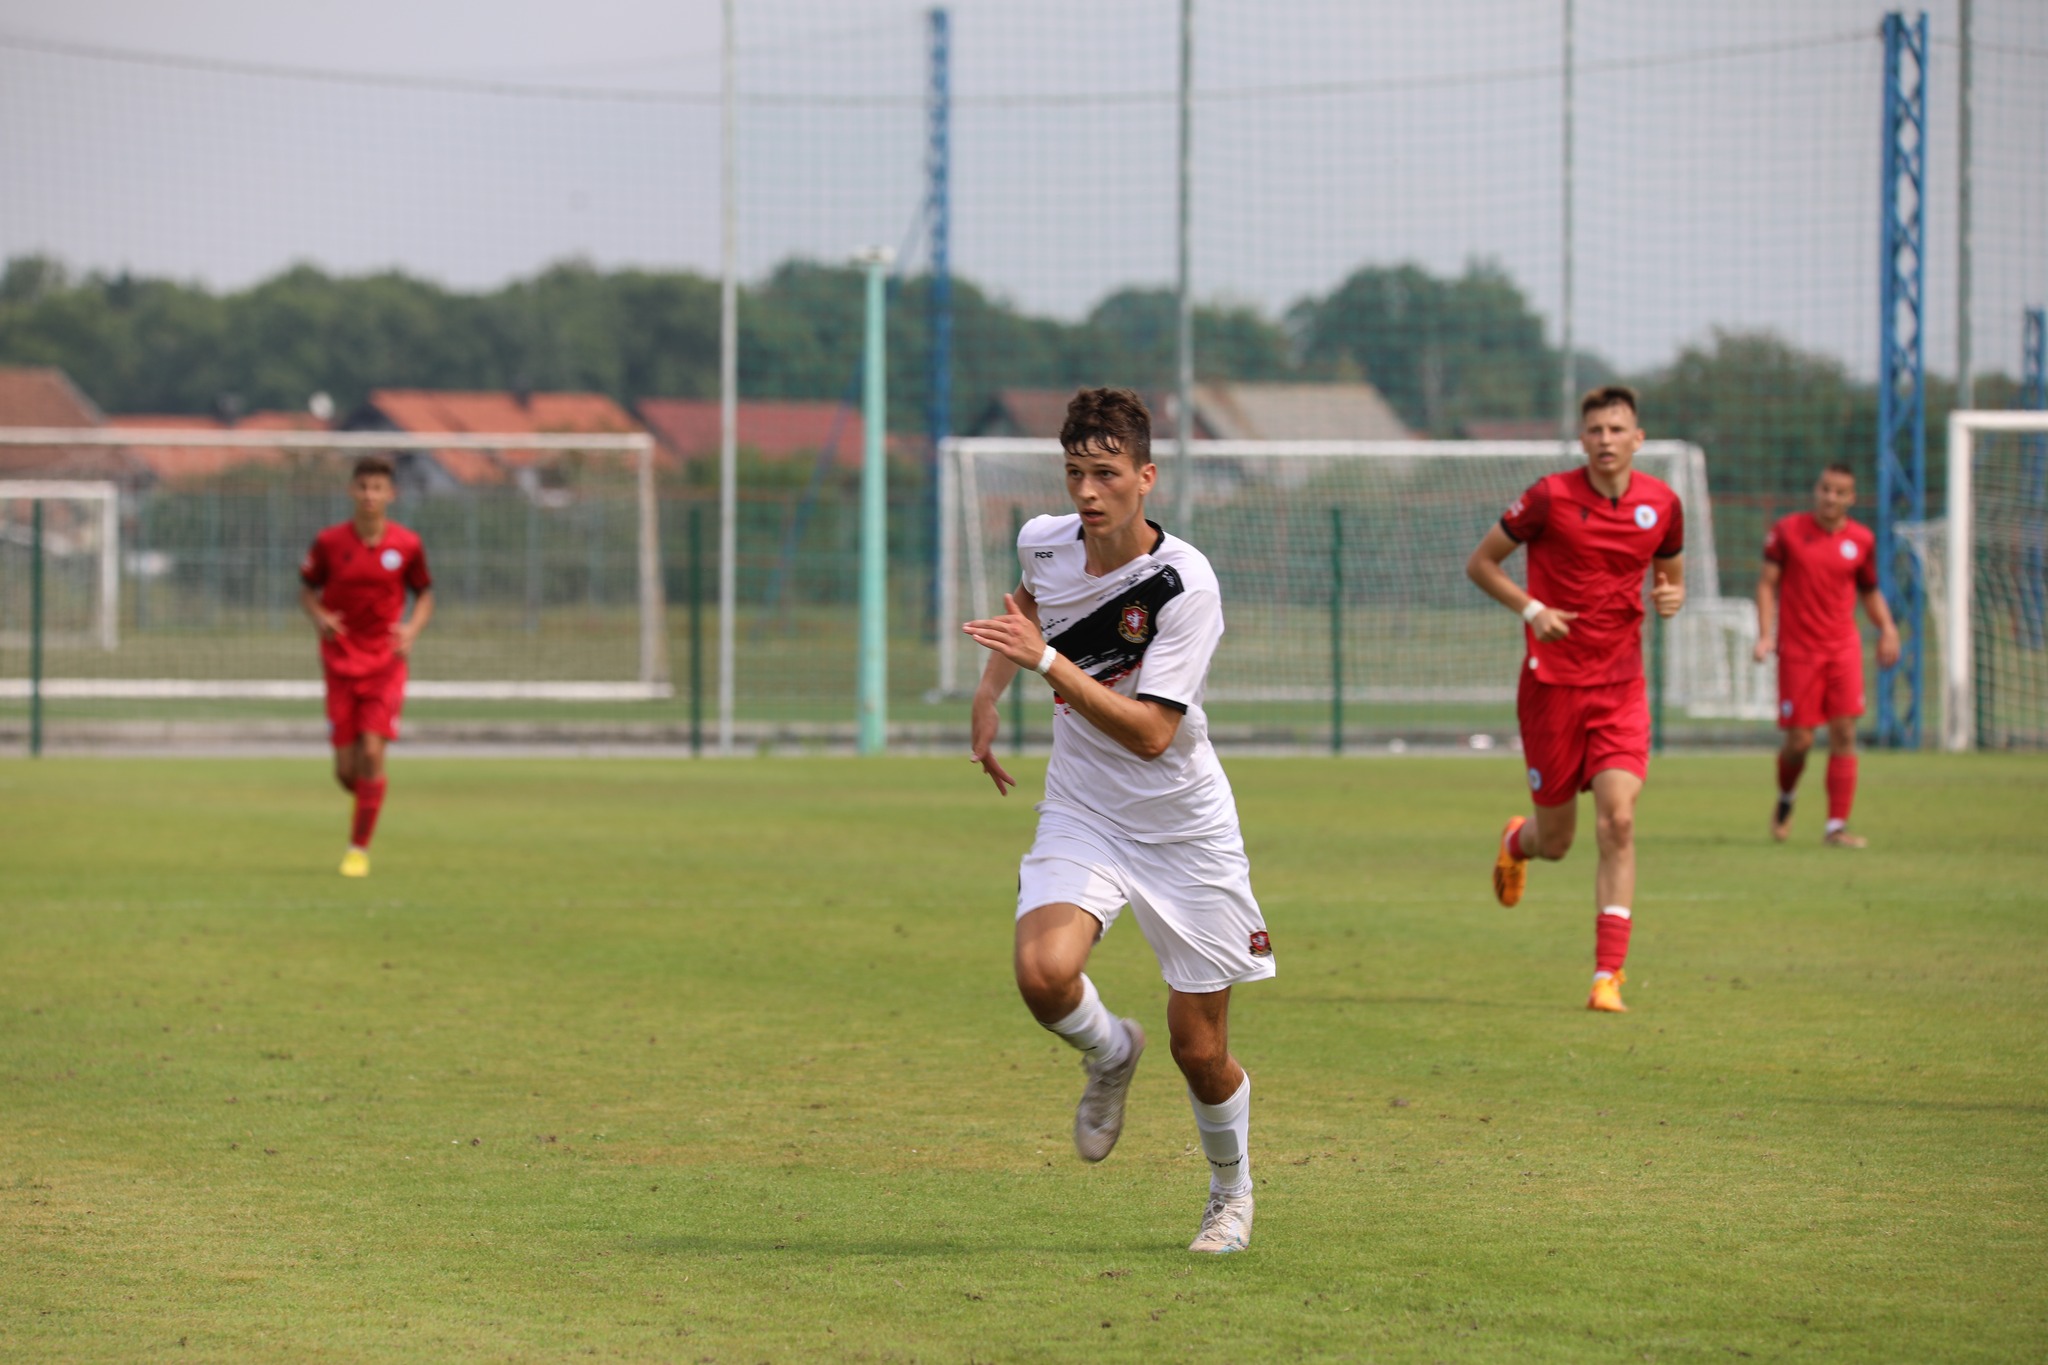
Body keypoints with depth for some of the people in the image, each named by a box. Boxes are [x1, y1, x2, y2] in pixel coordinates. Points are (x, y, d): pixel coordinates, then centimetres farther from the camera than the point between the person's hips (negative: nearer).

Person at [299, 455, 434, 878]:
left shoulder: (407, 545, -3)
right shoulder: (329, 542, -3)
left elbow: (424, 594, 10)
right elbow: (307, 589, 9)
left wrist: (413, 629, -10)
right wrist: (318, 617, -12)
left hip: (385, 664, -1)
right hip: (341, 664, 1)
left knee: (372, 752, -15)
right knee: (346, 768, -1)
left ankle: (359, 848, -4)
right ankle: (365, 798, 36)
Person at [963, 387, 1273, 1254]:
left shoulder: (1185, 585, -21)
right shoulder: (1045, 542, -4)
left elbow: (1150, 733, -26)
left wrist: (1044, 661, -30)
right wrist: (990, 690, 15)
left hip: (1183, 825, -3)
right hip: (1081, 816, 3)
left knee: (1200, 1052, 2)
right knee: (1044, 973, -27)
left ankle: (1231, 1190, 34)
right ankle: (1109, 1054, 9)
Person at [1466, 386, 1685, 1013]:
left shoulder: (1662, 503, 2)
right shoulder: (1550, 497, -8)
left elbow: (1670, 572, 19)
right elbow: (1480, 563, 1)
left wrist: (1671, 597, -5)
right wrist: (1531, 609, -14)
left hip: (1621, 685, 2)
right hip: (1553, 682, -2)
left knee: (1619, 820, -15)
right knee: (1556, 840, 7)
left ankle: (1608, 976, -12)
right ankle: (1518, 840, 48)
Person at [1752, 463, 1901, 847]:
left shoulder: (1861, 540, 4)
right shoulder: (1788, 531, -2)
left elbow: (1869, 590, 16)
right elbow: (1768, 583, 1)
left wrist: (1887, 628, -1)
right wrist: (1766, 634, -10)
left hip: (1843, 648, 2)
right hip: (1798, 650, -2)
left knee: (1844, 735, -9)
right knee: (1799, 741, -2)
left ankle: (1836, 826, -6)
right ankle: (1785, 801, 30)